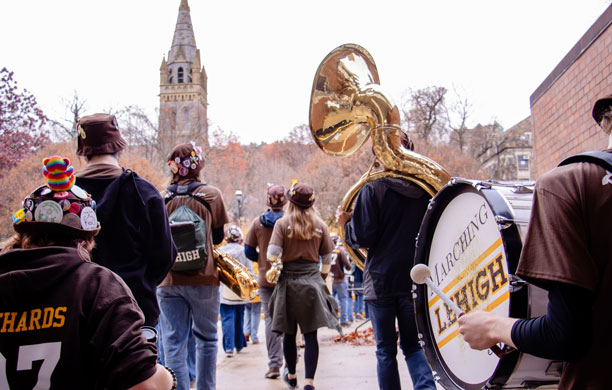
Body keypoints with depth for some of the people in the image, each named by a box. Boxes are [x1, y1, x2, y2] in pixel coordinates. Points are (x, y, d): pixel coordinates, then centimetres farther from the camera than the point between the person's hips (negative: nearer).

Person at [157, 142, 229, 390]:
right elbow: (218, 236, 7)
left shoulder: (162, 198, 1)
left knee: (173, 342, 6)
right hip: (203, 278, -1)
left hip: (168, 279, 1)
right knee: (206, 339, 12)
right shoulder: (211, 195, -3)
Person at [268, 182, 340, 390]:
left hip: (289, 280, -1)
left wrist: (274, 259, 11)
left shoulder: (282, 223, -4)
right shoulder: (320, 225, 3)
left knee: (289, 332, 13)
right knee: (311, 334, 0)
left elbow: (272, 254, -12)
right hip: (312, 281, 1)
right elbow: (327, 258, 6)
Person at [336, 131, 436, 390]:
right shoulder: (425, 188, 2)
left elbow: (362, 237, -14)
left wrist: (346, 224, 5)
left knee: (385, 350, 9)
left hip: (382, 280, -3)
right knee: (413, 345, 14)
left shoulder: (372, 189, -10)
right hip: (416, 280, 4)